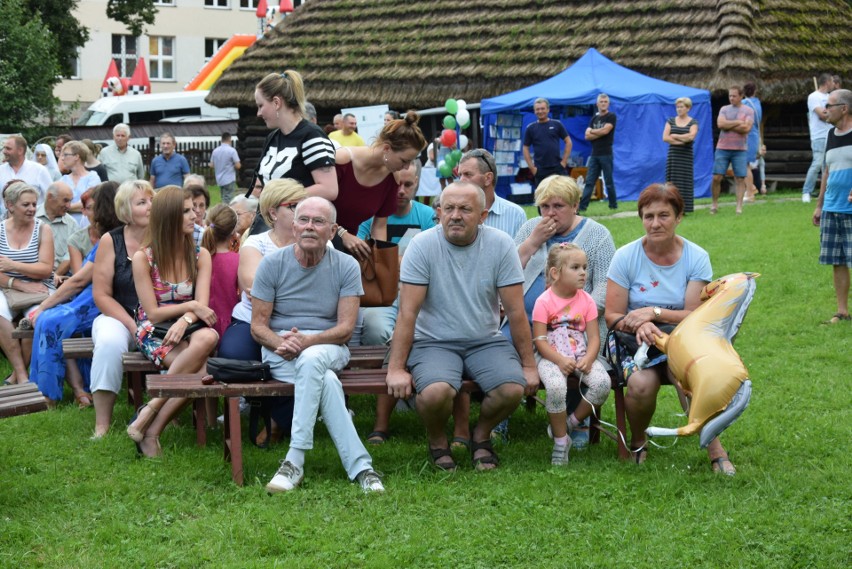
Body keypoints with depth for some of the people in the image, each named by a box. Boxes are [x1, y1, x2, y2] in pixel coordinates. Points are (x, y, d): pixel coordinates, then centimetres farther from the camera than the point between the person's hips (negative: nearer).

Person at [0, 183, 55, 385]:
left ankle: (16, 375, -16)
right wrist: (21, 285, -17)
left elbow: (46, 269, -6)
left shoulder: (42, 229, 3)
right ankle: (22, 375, -28)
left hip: (39, 290, -1)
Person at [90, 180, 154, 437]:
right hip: (118, 317, 0)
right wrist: (133, 326, -14)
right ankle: (102, 426, -29)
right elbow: (101, 295, -1)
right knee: (110, 342, -34)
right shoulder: (111, 241, 0)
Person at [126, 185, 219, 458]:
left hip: (188, 329, 4)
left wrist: (185, 321, -25)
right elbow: (153, 313, -6)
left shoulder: (200, 255, 7)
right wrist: (190, 307, -13)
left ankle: (150, 411, -32)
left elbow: (202, 305, -5)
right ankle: (150, 433, -25)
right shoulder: (143, 258, -4)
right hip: (154, 333, -3)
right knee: (200, 369, -34)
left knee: (208, 337, -37)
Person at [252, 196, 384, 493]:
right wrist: (281, 343, -21)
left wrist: (306, 341, -23)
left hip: (328, 348, 0)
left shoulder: (346, 266, 0)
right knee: (327, 381, -35)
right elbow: (257, 326, 1)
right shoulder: (272, 264, 1)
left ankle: (295, 460, -39)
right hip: (279, 351, 0)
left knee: (311, 360, -39)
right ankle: (360, 466, -37)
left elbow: (345, 329, -6)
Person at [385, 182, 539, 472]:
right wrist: (396, 369, -16)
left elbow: (516, 311, -1)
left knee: (513, 389, -25)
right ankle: (437, 441, 4)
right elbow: (407, 312, -12)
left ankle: (481, 436, 9)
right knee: (436, 392, -33)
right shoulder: (423, 246, -10)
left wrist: (529, 365, 0)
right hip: (433, 342, -2)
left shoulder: (500, 245, -5)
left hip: (486, 341, 2)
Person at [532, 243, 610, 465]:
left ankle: (569, 424, -2)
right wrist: (560, 360, -23)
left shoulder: (586, 300, 6)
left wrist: (588, 359, -18)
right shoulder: (544, 301, -6)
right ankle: (560, 441, -12)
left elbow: (594, 337, 2)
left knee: (602, 382, -25)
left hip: (581, 355, 4)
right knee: (556, 386, -35)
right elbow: (539, 340, -9)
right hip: (552, 356, -4)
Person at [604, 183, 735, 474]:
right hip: (637, 343, 0)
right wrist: (639, 326, -25)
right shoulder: (626, 257, -1)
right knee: (641, 384, -32)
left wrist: (655, 313, -19)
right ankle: (638, 441, 0)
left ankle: (713, 446, -20)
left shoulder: (696, 257, 0)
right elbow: (612, 316, -4)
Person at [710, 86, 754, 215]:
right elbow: (720, 124, -7)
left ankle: (739, 207, -1)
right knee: (717, 177, -3)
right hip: (722, 148, 2)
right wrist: (738, 122, -10)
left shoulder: (748, 111, 3)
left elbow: (746, 128, -12)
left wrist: (728, 125, -8)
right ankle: (715, 204, 12)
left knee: (740, 179, -4)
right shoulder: (724, 109, 10)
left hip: (740, 150, -2)